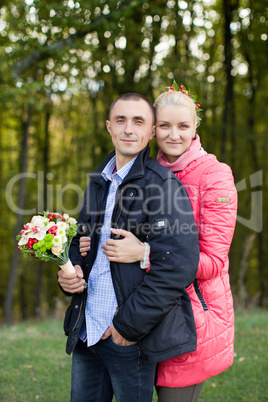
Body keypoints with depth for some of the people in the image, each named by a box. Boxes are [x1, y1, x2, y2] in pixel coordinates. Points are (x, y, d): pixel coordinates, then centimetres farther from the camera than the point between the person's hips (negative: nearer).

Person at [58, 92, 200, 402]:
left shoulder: (162, 184, -12)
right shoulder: (99, 181, 12)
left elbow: (177, 266, -20)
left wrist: (129, 325, -17)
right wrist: (69, 271, 1)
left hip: (129, 340, -7)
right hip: (86, 333, 7)